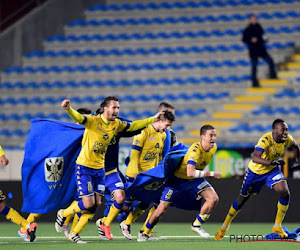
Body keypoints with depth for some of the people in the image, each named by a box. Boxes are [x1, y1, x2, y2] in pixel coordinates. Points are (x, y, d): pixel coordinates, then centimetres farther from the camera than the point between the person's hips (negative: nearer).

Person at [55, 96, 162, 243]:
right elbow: (78, 117, -34)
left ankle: (74, 234, 15)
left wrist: (152, 119, 21)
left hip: (100, 168, 7)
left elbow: (132, 126, 20)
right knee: (88, 203, -12)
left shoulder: (116, 124, 4)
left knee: (96, 204, 3)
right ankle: (63, 214, 16)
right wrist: (68, 109, -55)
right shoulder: (93, 121, -16)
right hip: (84, 167, -7)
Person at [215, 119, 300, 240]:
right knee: (242, 199, 10)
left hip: (272, 170, 4)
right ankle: (225, 226, 33)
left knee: (285, 193, -21)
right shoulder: (266, 140, -34)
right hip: (255, 171, -4)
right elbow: (255, 158, -47)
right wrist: (272, 162, -57)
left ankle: (277, 227, -4)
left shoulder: (287, 139, -16)